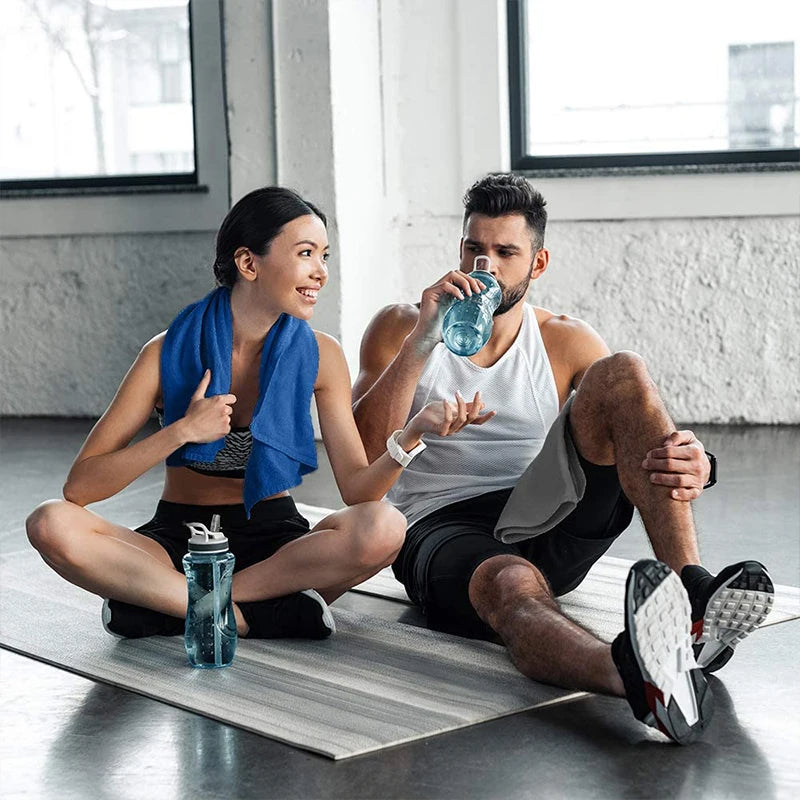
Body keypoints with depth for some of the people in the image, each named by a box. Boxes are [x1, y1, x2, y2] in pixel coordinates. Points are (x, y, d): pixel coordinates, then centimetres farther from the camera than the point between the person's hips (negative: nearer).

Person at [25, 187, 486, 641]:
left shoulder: (319, 356, -4)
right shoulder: (170, 353, -10)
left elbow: (357, 488, -10)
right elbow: (80, 486, -14)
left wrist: (412, 434, -29)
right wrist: (181, 431, -26)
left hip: (274, 539, 1)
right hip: (182, 537, -1)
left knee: (384, 528, -30)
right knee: (52, 525, -28)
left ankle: (165, 603, -23)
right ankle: (256, 615, -27)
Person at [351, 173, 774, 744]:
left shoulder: (567, 341, 11)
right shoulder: (399, 329, 7)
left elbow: (652, 437, 1)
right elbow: (365, 451, -8)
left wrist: (694, 465, -25)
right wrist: (423, 340, -17)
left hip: (542, 523, 3)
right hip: (442, 529, -3)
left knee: (622, 373, -19)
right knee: (513, 584, -42)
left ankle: (693, 596, -37)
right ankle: (636, 678, -78)